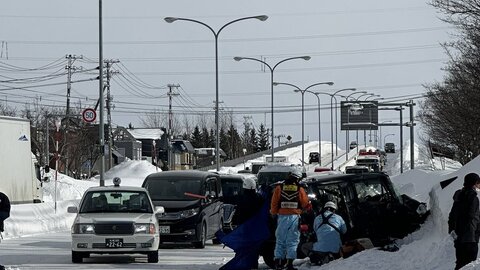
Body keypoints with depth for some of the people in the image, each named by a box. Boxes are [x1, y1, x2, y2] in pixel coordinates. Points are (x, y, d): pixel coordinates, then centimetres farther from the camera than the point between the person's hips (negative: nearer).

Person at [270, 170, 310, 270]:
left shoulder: (279, 188, 0)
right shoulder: (300, 189, 0)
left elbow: (274, 203, 1)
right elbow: (305, 204, 8)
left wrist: (273, 214, 15)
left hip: (282, 217, 1)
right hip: (294, 217, -1)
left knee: (280, 240, 10)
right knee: (293, 241, 2)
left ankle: (278, 261, 5)